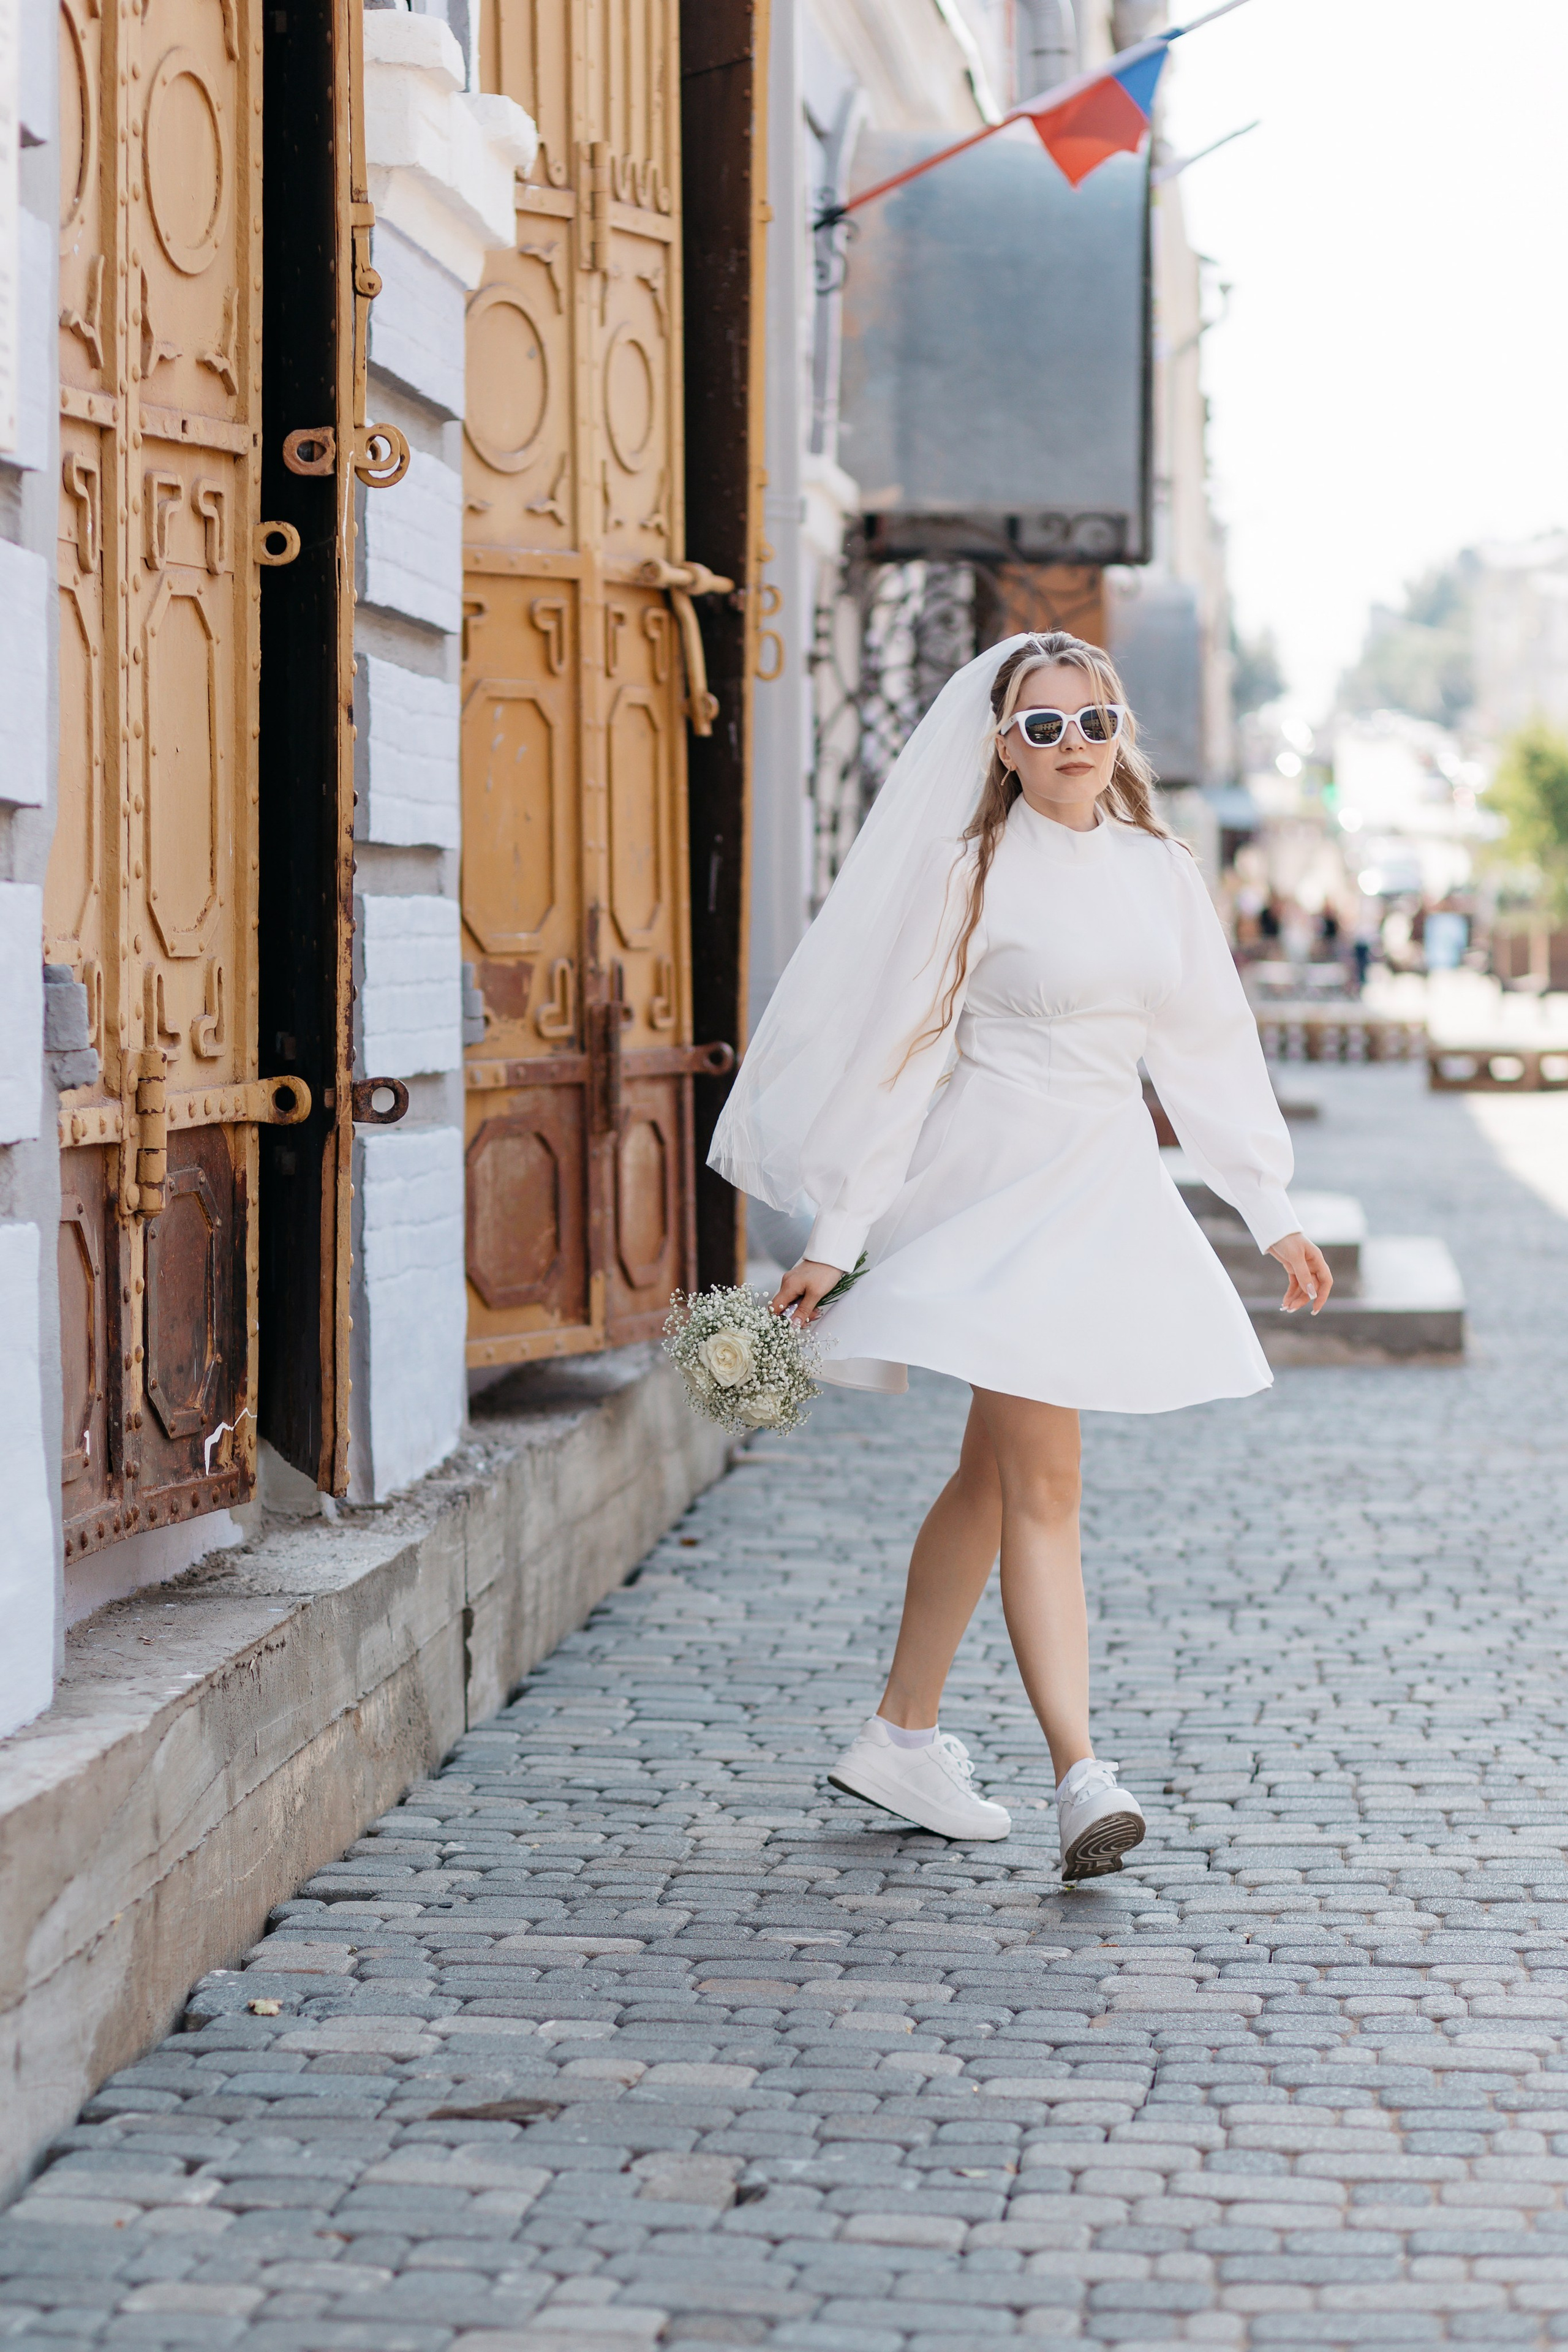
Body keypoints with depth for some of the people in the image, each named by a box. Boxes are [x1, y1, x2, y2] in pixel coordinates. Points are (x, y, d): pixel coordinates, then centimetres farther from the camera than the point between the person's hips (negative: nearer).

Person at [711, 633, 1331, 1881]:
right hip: (1002, 1188, -6)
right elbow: (904, 1052, -8)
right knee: (1043, 1483, -13)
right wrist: (836, 1238, -9)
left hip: (1109, 1190, 6)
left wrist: (1273, 1209, 14)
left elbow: (1210, 1049, 15)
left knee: (992, 1475, 13)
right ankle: (1083, 1775, -17)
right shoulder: (976, 873, -7)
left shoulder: (1162, 875, 9)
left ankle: (902, 1737, 24)